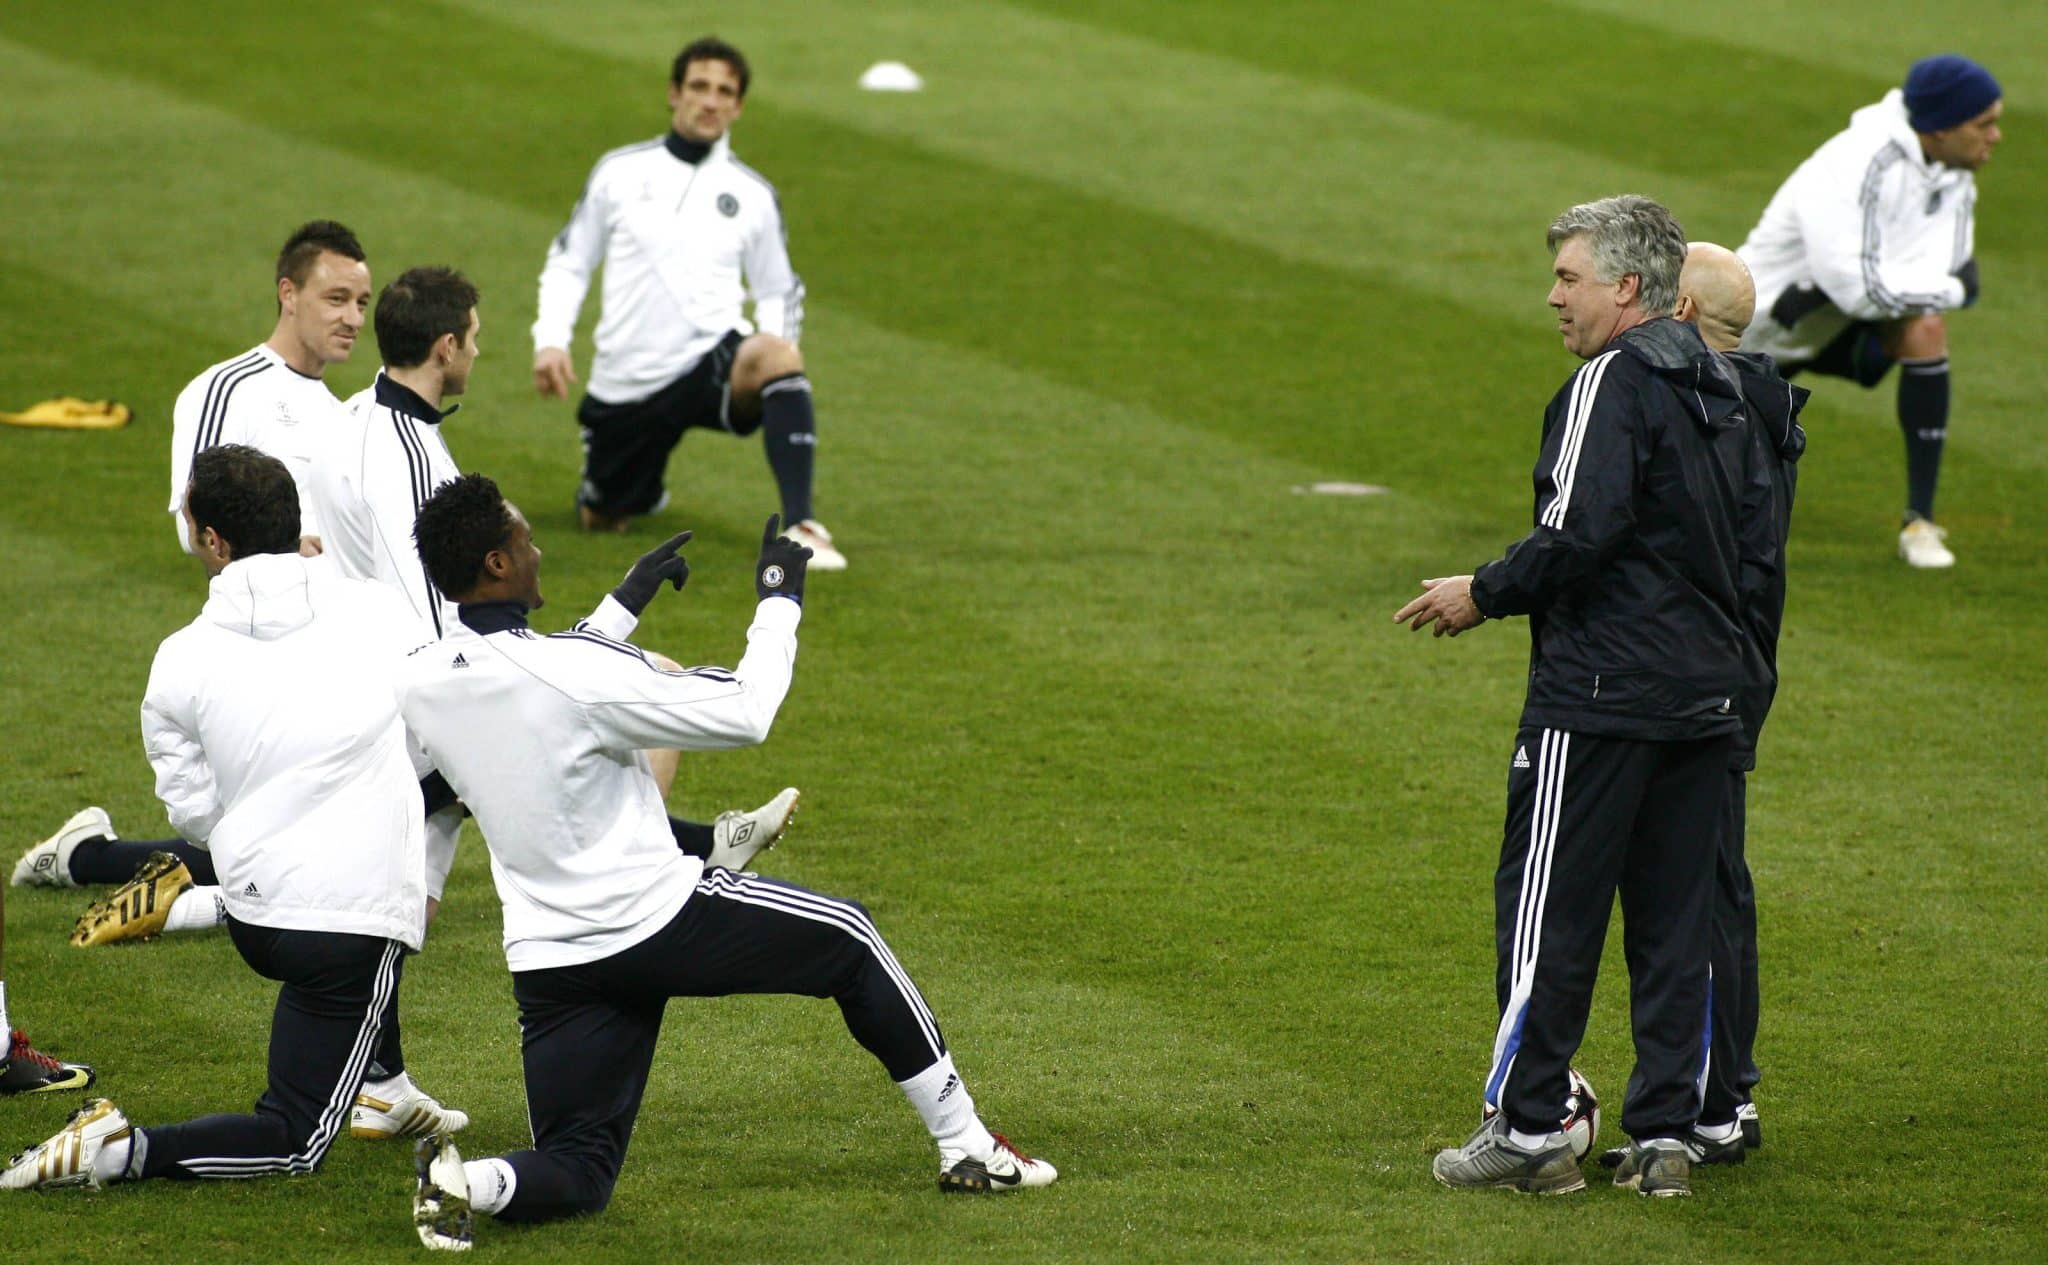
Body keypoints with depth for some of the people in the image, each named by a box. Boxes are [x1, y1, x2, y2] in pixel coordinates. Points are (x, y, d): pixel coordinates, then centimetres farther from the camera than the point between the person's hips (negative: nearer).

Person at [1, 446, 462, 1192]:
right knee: (294, 1145, 5)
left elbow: (195, 811, 2)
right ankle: (123, 1152, -16)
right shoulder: (377, 614, -5)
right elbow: (428, 748, 8)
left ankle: (383, 1084, 44)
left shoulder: (181, 663, -5)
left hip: (253, 916, 4)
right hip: (354, 922, -4)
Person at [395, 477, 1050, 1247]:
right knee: (850, 939, 19)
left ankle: (469, 1182, -22)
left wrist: (624, 604, 25)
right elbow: (745, 714, -15)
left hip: (548, 958, 5)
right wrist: (778, 603, -1)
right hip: (656, 916, -5)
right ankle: (965, 1146, 25)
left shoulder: (418, 686, -3)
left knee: (574, 1175, 11)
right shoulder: (578, 672, -23)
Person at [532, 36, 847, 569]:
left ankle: (801, 528, -40)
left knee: (776, 357, -36)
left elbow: (778, 293, 17)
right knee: (601, 518, 7)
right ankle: (643, 488, 45)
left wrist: (774, 351, -2)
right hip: (626, 382, 2)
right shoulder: (619, 173, 5)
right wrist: (551, 340, -3)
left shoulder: (752, 195, 7)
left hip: (711, 358, -2)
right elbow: (568, 262, 12)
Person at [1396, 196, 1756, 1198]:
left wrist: (1485, 593, -6)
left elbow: (1579, 535, -21)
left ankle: (1528, 1129, -1)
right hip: (1703, 700, 8)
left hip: (1599, 698, -8)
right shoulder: (1717, 391, 15)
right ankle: (1665, 1136, 9)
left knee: (1548, 911, -2)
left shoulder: (1613, 383, -12)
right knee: (1673, 920, 9)